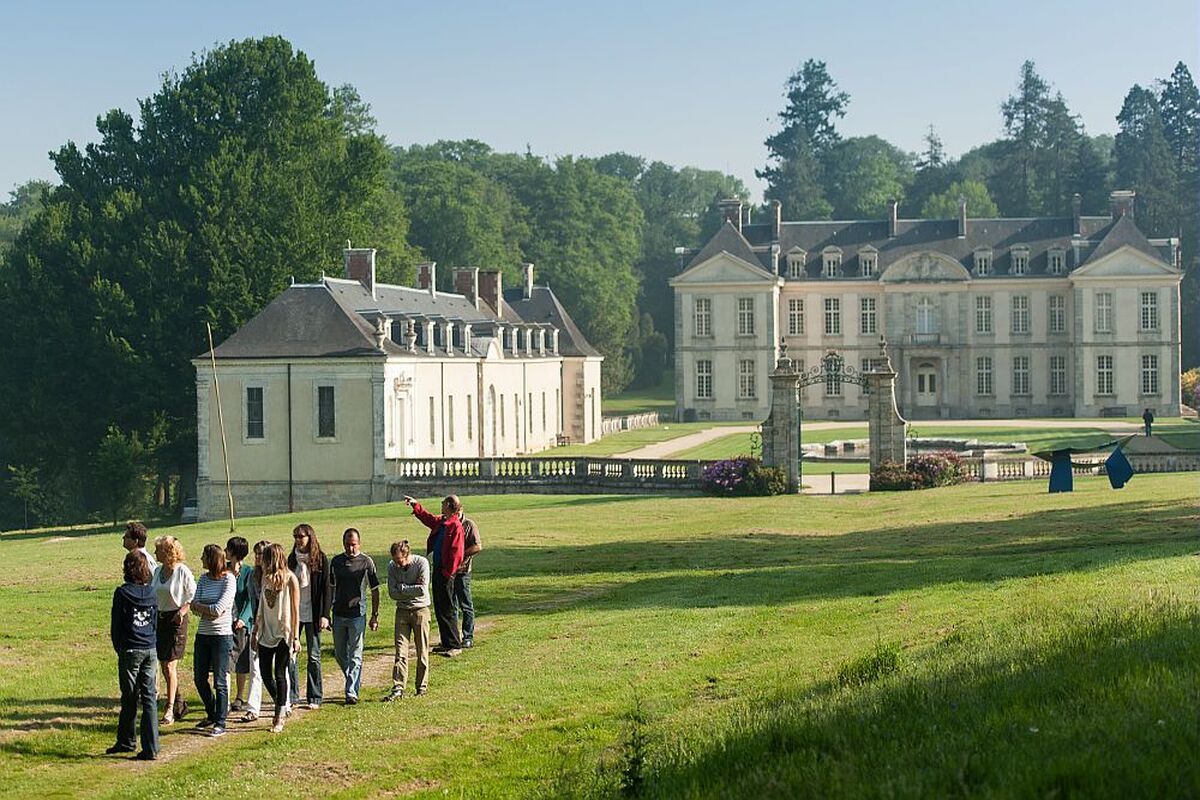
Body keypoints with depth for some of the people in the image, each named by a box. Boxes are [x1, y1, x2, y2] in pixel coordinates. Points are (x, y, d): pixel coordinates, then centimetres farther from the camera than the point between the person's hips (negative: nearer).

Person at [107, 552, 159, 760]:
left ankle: (127, 741, 23)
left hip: (130, 650, -4)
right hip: (150, 650, 4)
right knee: (149, 698, 4)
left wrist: (119, 648, 12)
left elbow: (116, 625, -3)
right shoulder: (152, 593, 3)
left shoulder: (122, 593, -9)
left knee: (130, 699, 9)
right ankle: (151, 748, 0)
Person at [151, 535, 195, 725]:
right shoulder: (157, 571, 9)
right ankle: (179, 703, 25)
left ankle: (170, 710, -4)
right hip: (159, 618, 7)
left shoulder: (182, 571, -11)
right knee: (163, 666, 11)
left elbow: (193, 596, -7)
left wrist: (183, 611, -19)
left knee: (170, 666, -9)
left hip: (176, 619, -7)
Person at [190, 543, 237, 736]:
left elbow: (218, 609, -17)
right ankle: (212, 715, 31)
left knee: (220, 682, -3)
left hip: (222, 635, -7)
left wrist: (201, 607, -5)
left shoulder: (229, 579, -10)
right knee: (199, 678, 12)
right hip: (203, 634, 7)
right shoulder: (204, 579, 9)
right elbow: (194, 605, 1)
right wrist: (211, 610, -14)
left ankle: (220, 723, 4)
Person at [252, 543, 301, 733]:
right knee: (265, 673, 5)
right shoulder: (266, 577, 9)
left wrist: (295, 637, -10)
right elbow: (261, 608, 14)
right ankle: (281, 706, 26)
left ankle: (280, 719, 1)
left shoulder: (290, 579, -8)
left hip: (284, 634, -6)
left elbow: (295, 610, -8)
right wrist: (255, 632, 13)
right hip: (266, 632, 6)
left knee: (279, 674, -5)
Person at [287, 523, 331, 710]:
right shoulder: (292, 558, 8)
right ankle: (292, 696, 7)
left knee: (314, 656, 3)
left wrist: (324, 615, -11)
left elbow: (327, 588, -5)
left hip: (312, 614, -4)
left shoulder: (321, 559, -4)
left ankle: (315, 698, 9)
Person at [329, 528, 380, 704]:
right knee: (339, 654, 11)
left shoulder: (366, 562, -4)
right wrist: (326, 613, 13)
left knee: (355, 655, -3)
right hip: (339, 614, 5)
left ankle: (352, 692, -1)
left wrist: (375, 615, -2)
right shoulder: (336, 561, 7)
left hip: (357, 615, -4)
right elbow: (331, 588, 15)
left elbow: (375, 590, 1)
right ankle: (355, 681, 31)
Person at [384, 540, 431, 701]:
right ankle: (398, 689, -6)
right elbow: (392, 593, -8)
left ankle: (422, 687, 14)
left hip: (420, 610, -2)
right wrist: (412, 590, -15)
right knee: (400, 652, -4)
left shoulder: (421, 563, -13)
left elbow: (422, 590, -20)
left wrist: (402, 587, -13)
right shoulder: (392, 566, -3)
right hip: (402, 611, 2)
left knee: (422, 652, 4)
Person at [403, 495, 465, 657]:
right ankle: (446, 643, 22)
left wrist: (447, 572, -19)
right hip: (436, 569, 9)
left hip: (445, 572, -9)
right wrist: (415, 505, 32)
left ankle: (455, 645, -2)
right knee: (439, 608, 14)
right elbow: (427, 518, 33)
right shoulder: (440, 521, 10)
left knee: (446, 610, -7)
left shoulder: (455, 526, -17)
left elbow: (456, 553, -20)